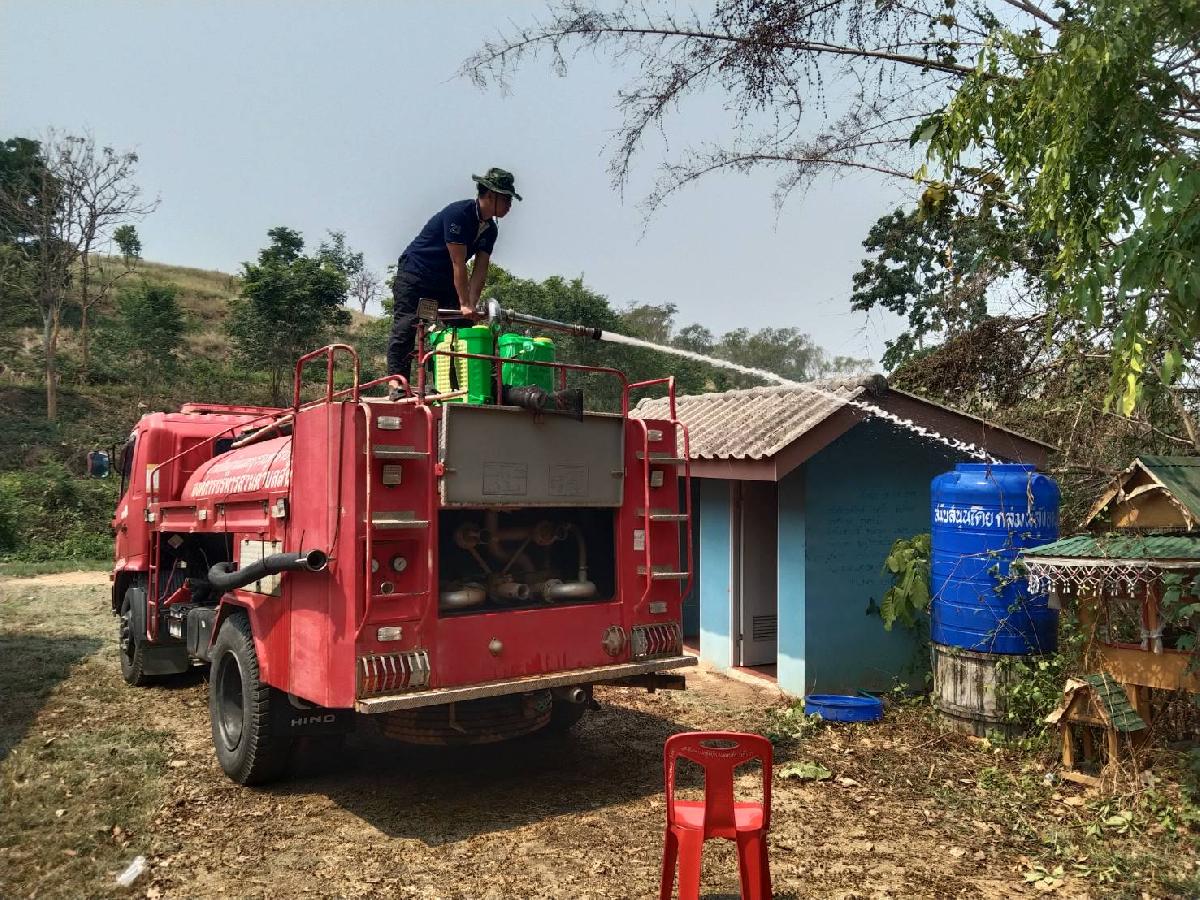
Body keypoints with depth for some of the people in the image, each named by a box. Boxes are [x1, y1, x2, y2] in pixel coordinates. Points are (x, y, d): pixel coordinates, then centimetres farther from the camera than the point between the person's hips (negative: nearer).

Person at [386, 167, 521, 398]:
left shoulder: (490, 230, 0)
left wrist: (471, 305, -18)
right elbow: (458, 264, -26)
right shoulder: (458, 213, -24)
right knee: (406, 325, -16)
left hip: (445, 281, 8)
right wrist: (465, 304, -27)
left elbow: (480, 271, -6)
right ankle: (396, 380, -18)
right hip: (414, 273, -8)